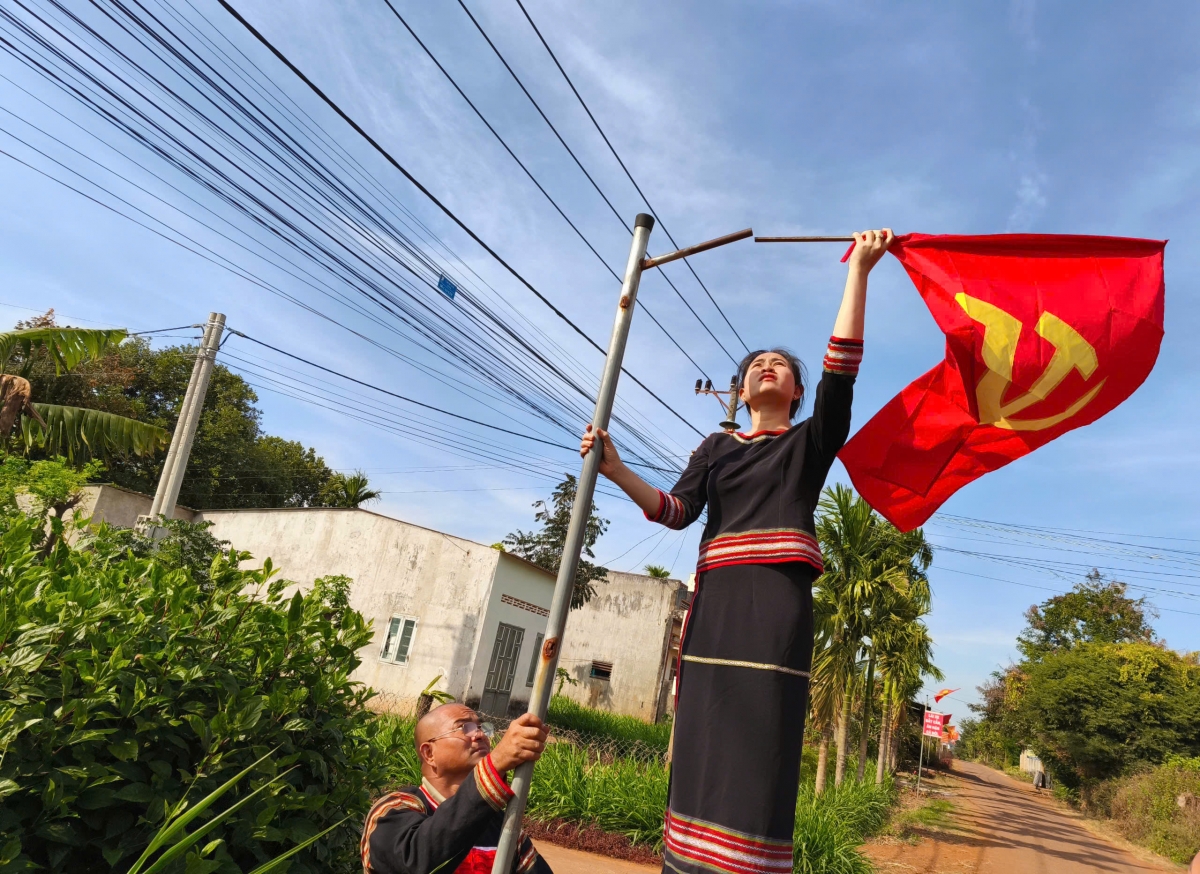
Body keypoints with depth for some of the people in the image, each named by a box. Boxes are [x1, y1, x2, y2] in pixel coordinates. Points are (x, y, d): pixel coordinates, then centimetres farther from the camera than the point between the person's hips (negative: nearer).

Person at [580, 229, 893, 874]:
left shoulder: (811, 441, 15)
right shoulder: (717, 447, 23)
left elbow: (840, 370, 0)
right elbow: (677, 511, 10)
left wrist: (858, 271, -4)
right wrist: (615, 470, -5)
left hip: (778, 597, -3)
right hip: (716, 597, 3)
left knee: (760, 742, -12)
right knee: (701, 737, -2)